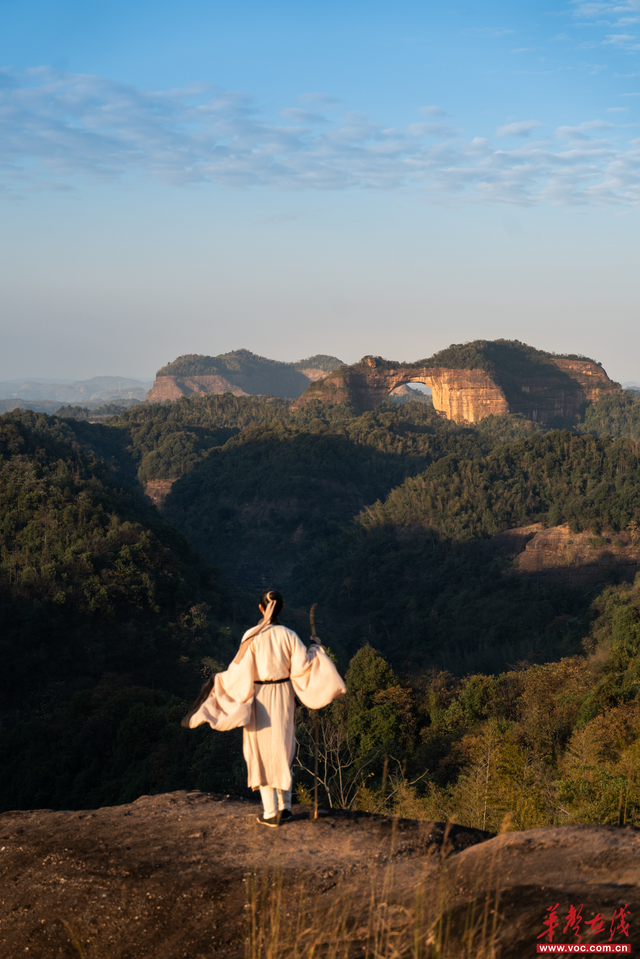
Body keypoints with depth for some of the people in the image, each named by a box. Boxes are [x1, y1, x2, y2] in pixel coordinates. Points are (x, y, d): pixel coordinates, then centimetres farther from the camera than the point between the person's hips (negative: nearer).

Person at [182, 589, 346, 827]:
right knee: (282, 750, 18)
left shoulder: (252, 636, -13)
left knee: (262, 753, 6)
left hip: (259, 698, -3)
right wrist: (315, 648, 13)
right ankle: (284, 806, 19)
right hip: (283, 695, 3)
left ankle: (271, 812, 8)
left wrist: (219, 679, 6)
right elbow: (303, 666, -6)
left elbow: (241, 670, -12)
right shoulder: (289, 636, -7)